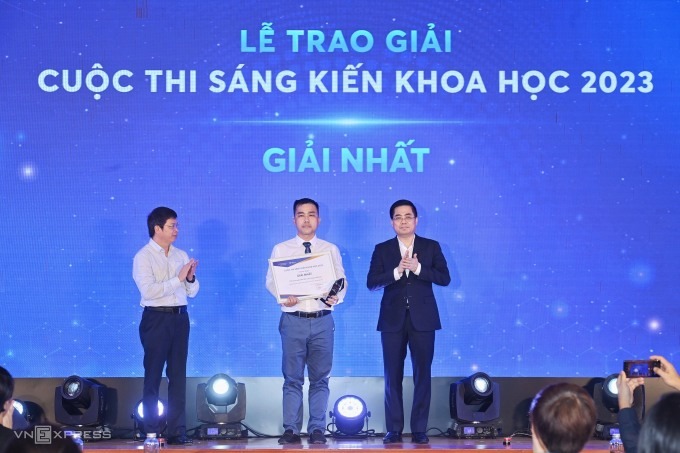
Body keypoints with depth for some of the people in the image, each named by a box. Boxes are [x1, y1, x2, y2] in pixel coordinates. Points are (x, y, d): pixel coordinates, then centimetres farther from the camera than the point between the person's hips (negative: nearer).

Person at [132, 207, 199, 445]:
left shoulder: (181, 255, 12)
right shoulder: (143, 257, -4)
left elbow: (192, 292, 13)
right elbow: (148, 290, -18)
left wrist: (191, 277, -8)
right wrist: (178, 278, -18)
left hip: (180, 318, 5)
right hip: (156, 318, -5)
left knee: (178, 375, 5)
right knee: (153, 376, 1)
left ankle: (177, 430, 9)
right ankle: (152, 432, 6)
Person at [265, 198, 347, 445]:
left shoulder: (331, 250, 10)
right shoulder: (281, 249, 7)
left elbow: (341, 281, 6)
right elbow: (271, 281, 3)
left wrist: (336, 297, -15)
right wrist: (283, 296, -17)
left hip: (323, 320, 1)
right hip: (293, 320, -1)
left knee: (320, 378, 4)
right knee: (292, 378, 2)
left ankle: (317, 429, 9)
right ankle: (291, 429, 7)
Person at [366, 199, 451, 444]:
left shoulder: (431, 247, 7)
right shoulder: (382, 249, 7)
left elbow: (444, 277, -2)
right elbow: (371, 282, -2)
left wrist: (418, 268, -15)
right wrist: (397, 271, -16)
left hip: (422, 319, 0)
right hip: (393, 320, 1)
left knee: (422, 374, -1)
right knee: (393, 376, 2)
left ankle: (419, 429, 5)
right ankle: (394, 429, 8)